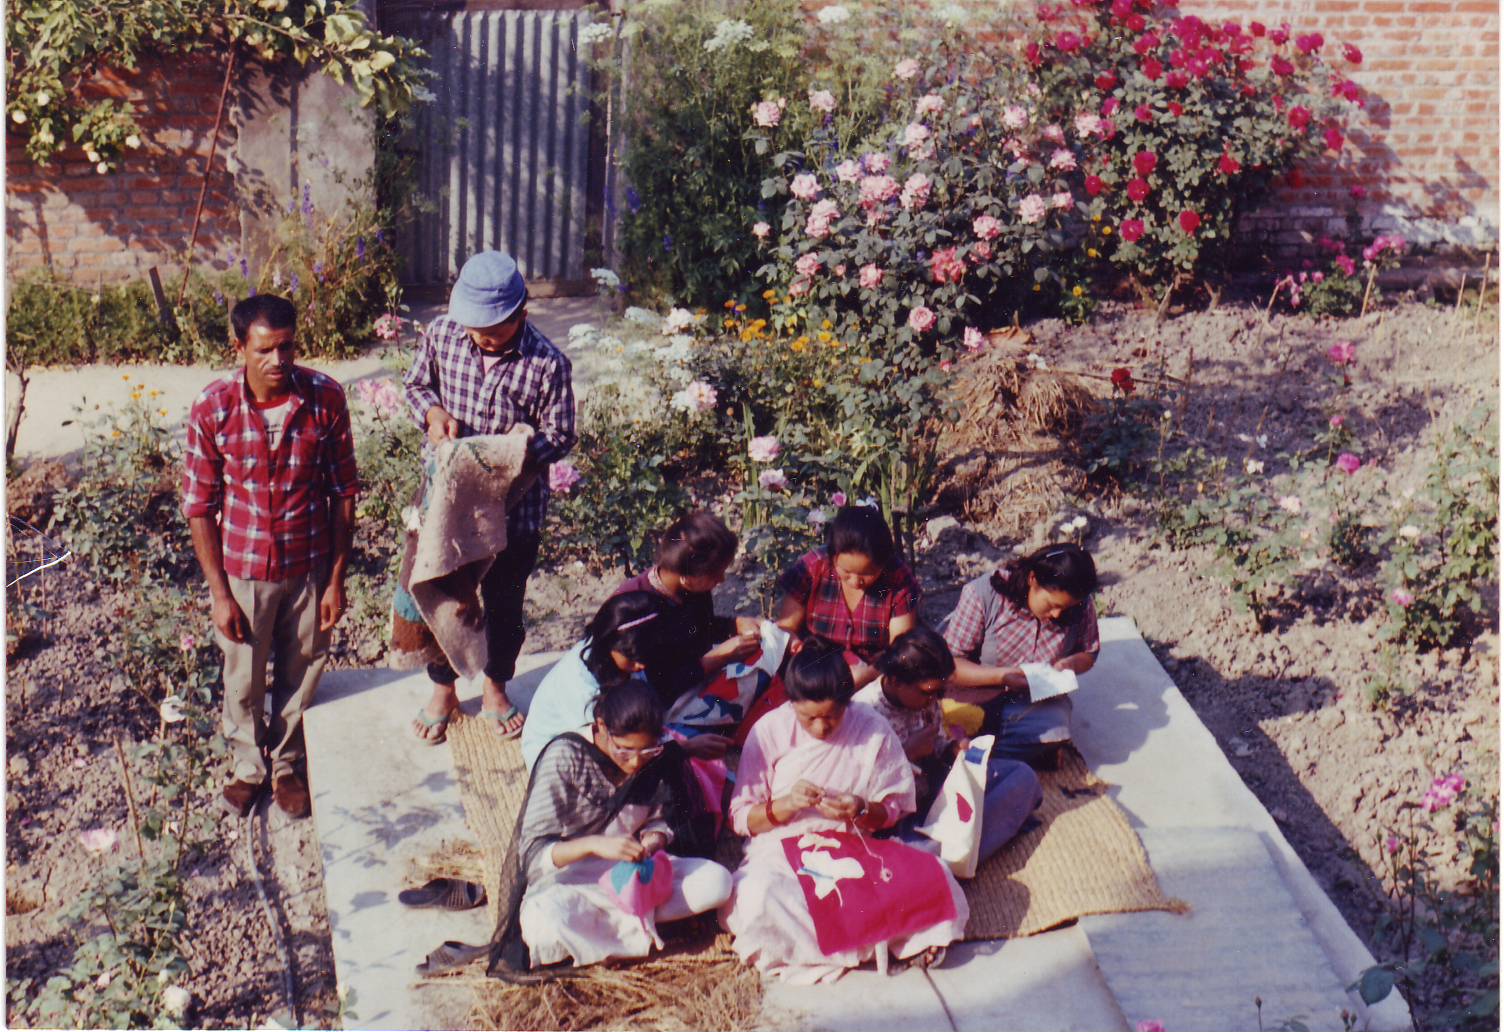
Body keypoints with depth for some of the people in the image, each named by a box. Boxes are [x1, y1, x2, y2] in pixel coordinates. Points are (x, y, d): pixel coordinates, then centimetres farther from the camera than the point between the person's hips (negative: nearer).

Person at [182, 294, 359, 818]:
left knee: (300, 675, 19)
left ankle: (286, 763, 45)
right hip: (242, 569, -1)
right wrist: (219, 592, -9)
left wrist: (337, 577, -4)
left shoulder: (326, 397, -16)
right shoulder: (213, 407, -18)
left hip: (309, 566, 1)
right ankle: (248, 765, 45)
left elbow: (343, 491, -6)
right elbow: (199, 504, -10)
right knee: (244, 680, 18)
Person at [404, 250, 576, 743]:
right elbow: (416, 383, 6)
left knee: (504, 604, 17)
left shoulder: (547, 364, -20)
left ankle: (495, 691, 43)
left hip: (514, 506, -2)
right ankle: (443, 690, 41)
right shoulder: (441, 333, -11)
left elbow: (560, 437, -12)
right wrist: (433, 412, -16)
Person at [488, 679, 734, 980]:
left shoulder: (654, 758, -3)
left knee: (717, 881, -18)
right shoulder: (565, 757, -17)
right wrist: (593, 845, -36)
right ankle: (636, 929, -18)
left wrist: (652, 841, -15)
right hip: (567, 879, -5)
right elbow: (533, 850, -19)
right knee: (546, 922, -40)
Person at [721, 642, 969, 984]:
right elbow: (740, 818, -1)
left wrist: (862, 811, -16)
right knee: (760, 897, -38)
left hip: (852, 850, 2)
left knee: (932, 877, -26)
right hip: (781, 850, -1)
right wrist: (785, 805, -20)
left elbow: (895, 809, 7)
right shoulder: (770, 731, -4)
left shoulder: (874, 730, -1)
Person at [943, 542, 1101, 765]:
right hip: (979, 695, -3)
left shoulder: (1081, 607, -6)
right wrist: (1002, 676, -28)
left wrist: (1070, 664, -10)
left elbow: (1089, 653, 14)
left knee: (1054, 734, -33)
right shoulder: (982, 594, -16)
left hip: (1037, 701, 3)